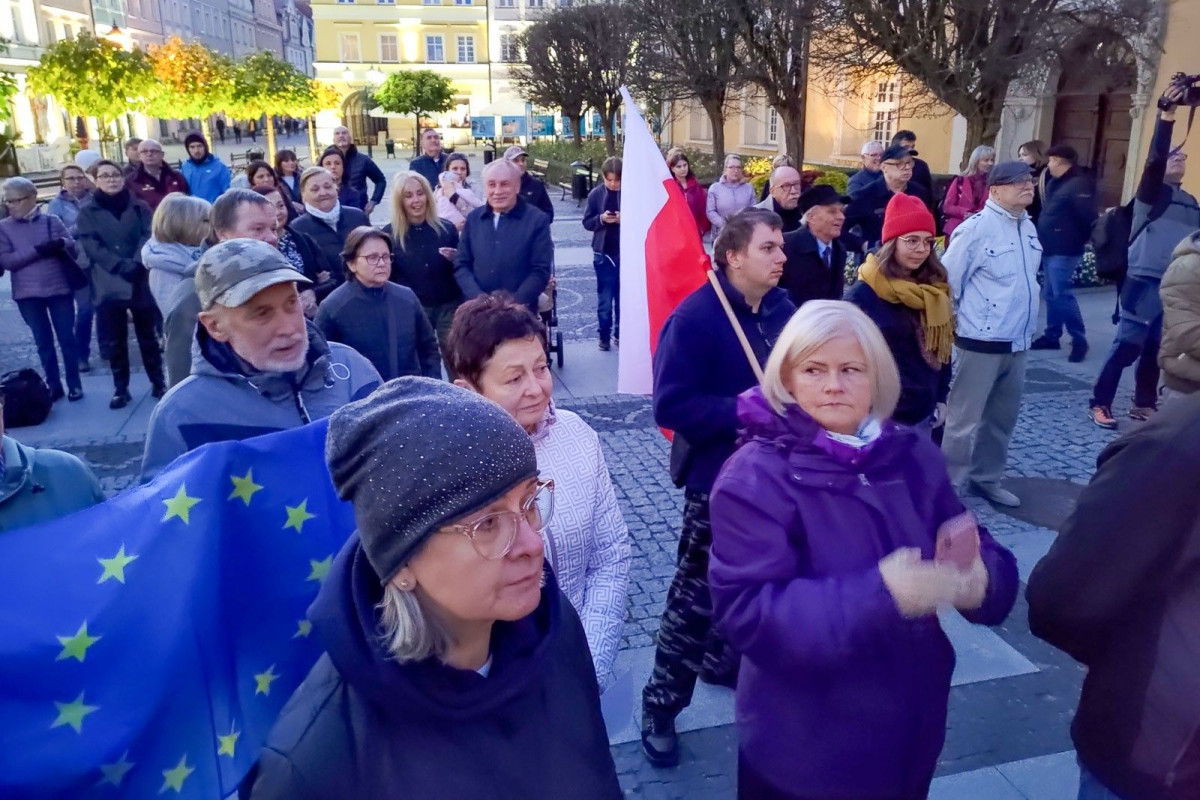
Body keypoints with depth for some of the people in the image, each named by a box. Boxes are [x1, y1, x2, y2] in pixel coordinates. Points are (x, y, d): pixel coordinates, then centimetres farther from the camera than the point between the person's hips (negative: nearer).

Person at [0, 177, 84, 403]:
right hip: (27, 294, 0)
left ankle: (75, 384, 15)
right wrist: (37, 250, -18)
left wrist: (61, 244, -21)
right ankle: (54, 386, 17)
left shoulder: (52, 221, 2)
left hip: (60, 289, 0)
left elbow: (73, 247, 2)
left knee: (67, 338, 5)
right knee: (43, 342, 8)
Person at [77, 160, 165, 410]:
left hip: (141, 281, 0)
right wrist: (120, 265, -20)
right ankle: (120, 388, 14)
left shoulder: (140, 207, 7)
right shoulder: (87, 213, 5)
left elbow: (149, 236, -4)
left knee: (148, 336, 9)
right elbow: (91, 246, -6)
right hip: (108, 285, 0)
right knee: (113, 340, 3)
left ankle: (158, 382, 21)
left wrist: (136, 263, -21)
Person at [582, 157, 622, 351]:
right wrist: (601, 219, -16)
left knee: (623, 297, 9)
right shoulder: (595, 194, -1)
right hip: (603, 253, 0)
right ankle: (604, 335, 13)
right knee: (604, 298, 4)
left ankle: (620, 332, 21)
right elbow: (587, 222, 3)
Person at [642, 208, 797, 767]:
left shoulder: (782, 309, 1)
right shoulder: (695, 317, -20)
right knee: (697, 594, 1)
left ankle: (721, 658, 47)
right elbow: (671, 405, -24)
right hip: (719, 477, -7)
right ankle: (660, 704, 17)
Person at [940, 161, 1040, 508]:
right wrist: (950, 327, -7)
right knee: (964, 418, 0)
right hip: (981, 342, -8)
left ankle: (985, 478, 32)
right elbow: (947, 282, -13)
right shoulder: (976, 228, -14)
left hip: (1017, 343, 8)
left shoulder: (1029, 227, 10)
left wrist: (1026, 327, 17)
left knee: (1003, 417, 17)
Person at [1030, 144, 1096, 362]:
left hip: (1065, 251, -10)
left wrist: (1080, 239, -10)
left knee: (1062, 294, -12)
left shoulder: (1078, 184, -14)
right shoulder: (1054, 182, 15)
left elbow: (1088, 216, -20)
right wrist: (1042, 240, 11)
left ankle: (1079, 340, -4)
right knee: (1050, 294, 12)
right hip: (1050, 249, 10)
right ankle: (1052, 336, 20)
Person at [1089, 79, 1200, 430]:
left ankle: (1143, 404, 19)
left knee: (1156, 349, 9)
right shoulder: (1151, 193, 0)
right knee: (1127, 345, -7)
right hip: (1146, 281, -6)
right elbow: (1155, 158, -15)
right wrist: (1167, 115, -23)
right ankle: (1100, 403, 1)